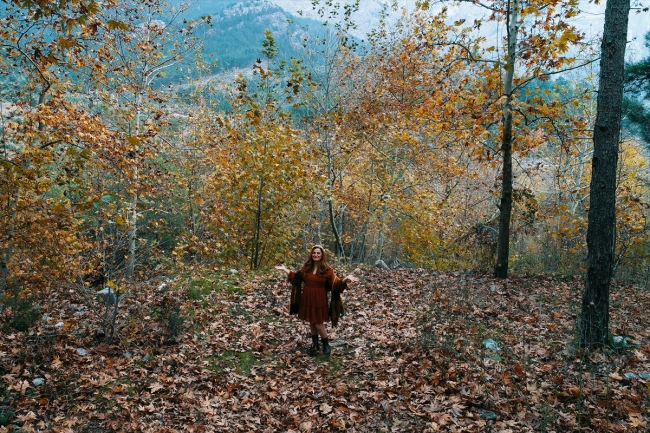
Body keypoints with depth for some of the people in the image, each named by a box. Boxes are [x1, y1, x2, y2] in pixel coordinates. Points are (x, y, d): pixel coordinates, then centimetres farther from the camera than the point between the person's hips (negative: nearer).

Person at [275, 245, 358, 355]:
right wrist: (285, 269, 16)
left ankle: (326, 345, 18)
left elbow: (336, 282, -11)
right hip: (307, 299, 4)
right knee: (311, 322, 14)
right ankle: (315, 344, 29)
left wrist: (346, 279, -28)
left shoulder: (327, 269, -7)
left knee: (319, 323, -2)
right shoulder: (306, 267, 5)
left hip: (319, 300, -4)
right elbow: (296, 277, 16)